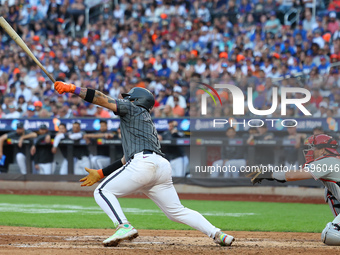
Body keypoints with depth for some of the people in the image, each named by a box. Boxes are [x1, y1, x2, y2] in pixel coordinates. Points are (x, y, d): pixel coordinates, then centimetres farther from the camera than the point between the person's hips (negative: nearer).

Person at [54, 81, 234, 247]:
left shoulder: (132, 108, 15)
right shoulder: (148, 123, 37)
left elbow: (103, 99, 4)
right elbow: (127, 159, 35)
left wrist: (72, 89, 7)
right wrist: (100, 173, 35)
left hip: (144, 162, -8)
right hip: (163, 167, 8)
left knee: (102, 192, -1)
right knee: (177, 211, 12)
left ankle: (124, 227, -22)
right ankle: (217, 234, -1)